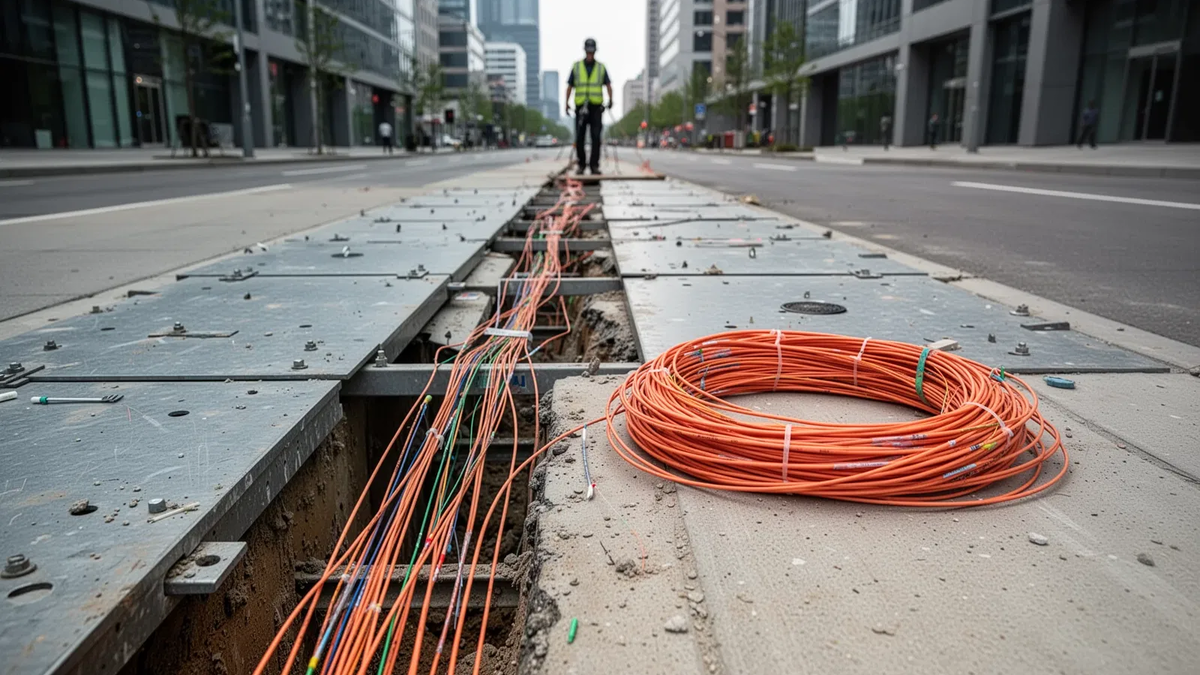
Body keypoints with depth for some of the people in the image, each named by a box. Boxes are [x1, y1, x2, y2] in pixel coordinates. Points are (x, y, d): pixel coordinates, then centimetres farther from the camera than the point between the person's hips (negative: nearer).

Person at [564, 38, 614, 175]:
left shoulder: (601, 68, 9)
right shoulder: (576, 67, 10)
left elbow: (608, 85, 0)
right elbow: (569, 86, 11)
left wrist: (610, 99, -18)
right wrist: (567, 103, 1)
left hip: (596, 107, 0)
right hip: (580, 107, 0)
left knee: (596, 137, -6)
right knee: (579, 137, 0)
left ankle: (594, 165, -4)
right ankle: (581, 164, 13)